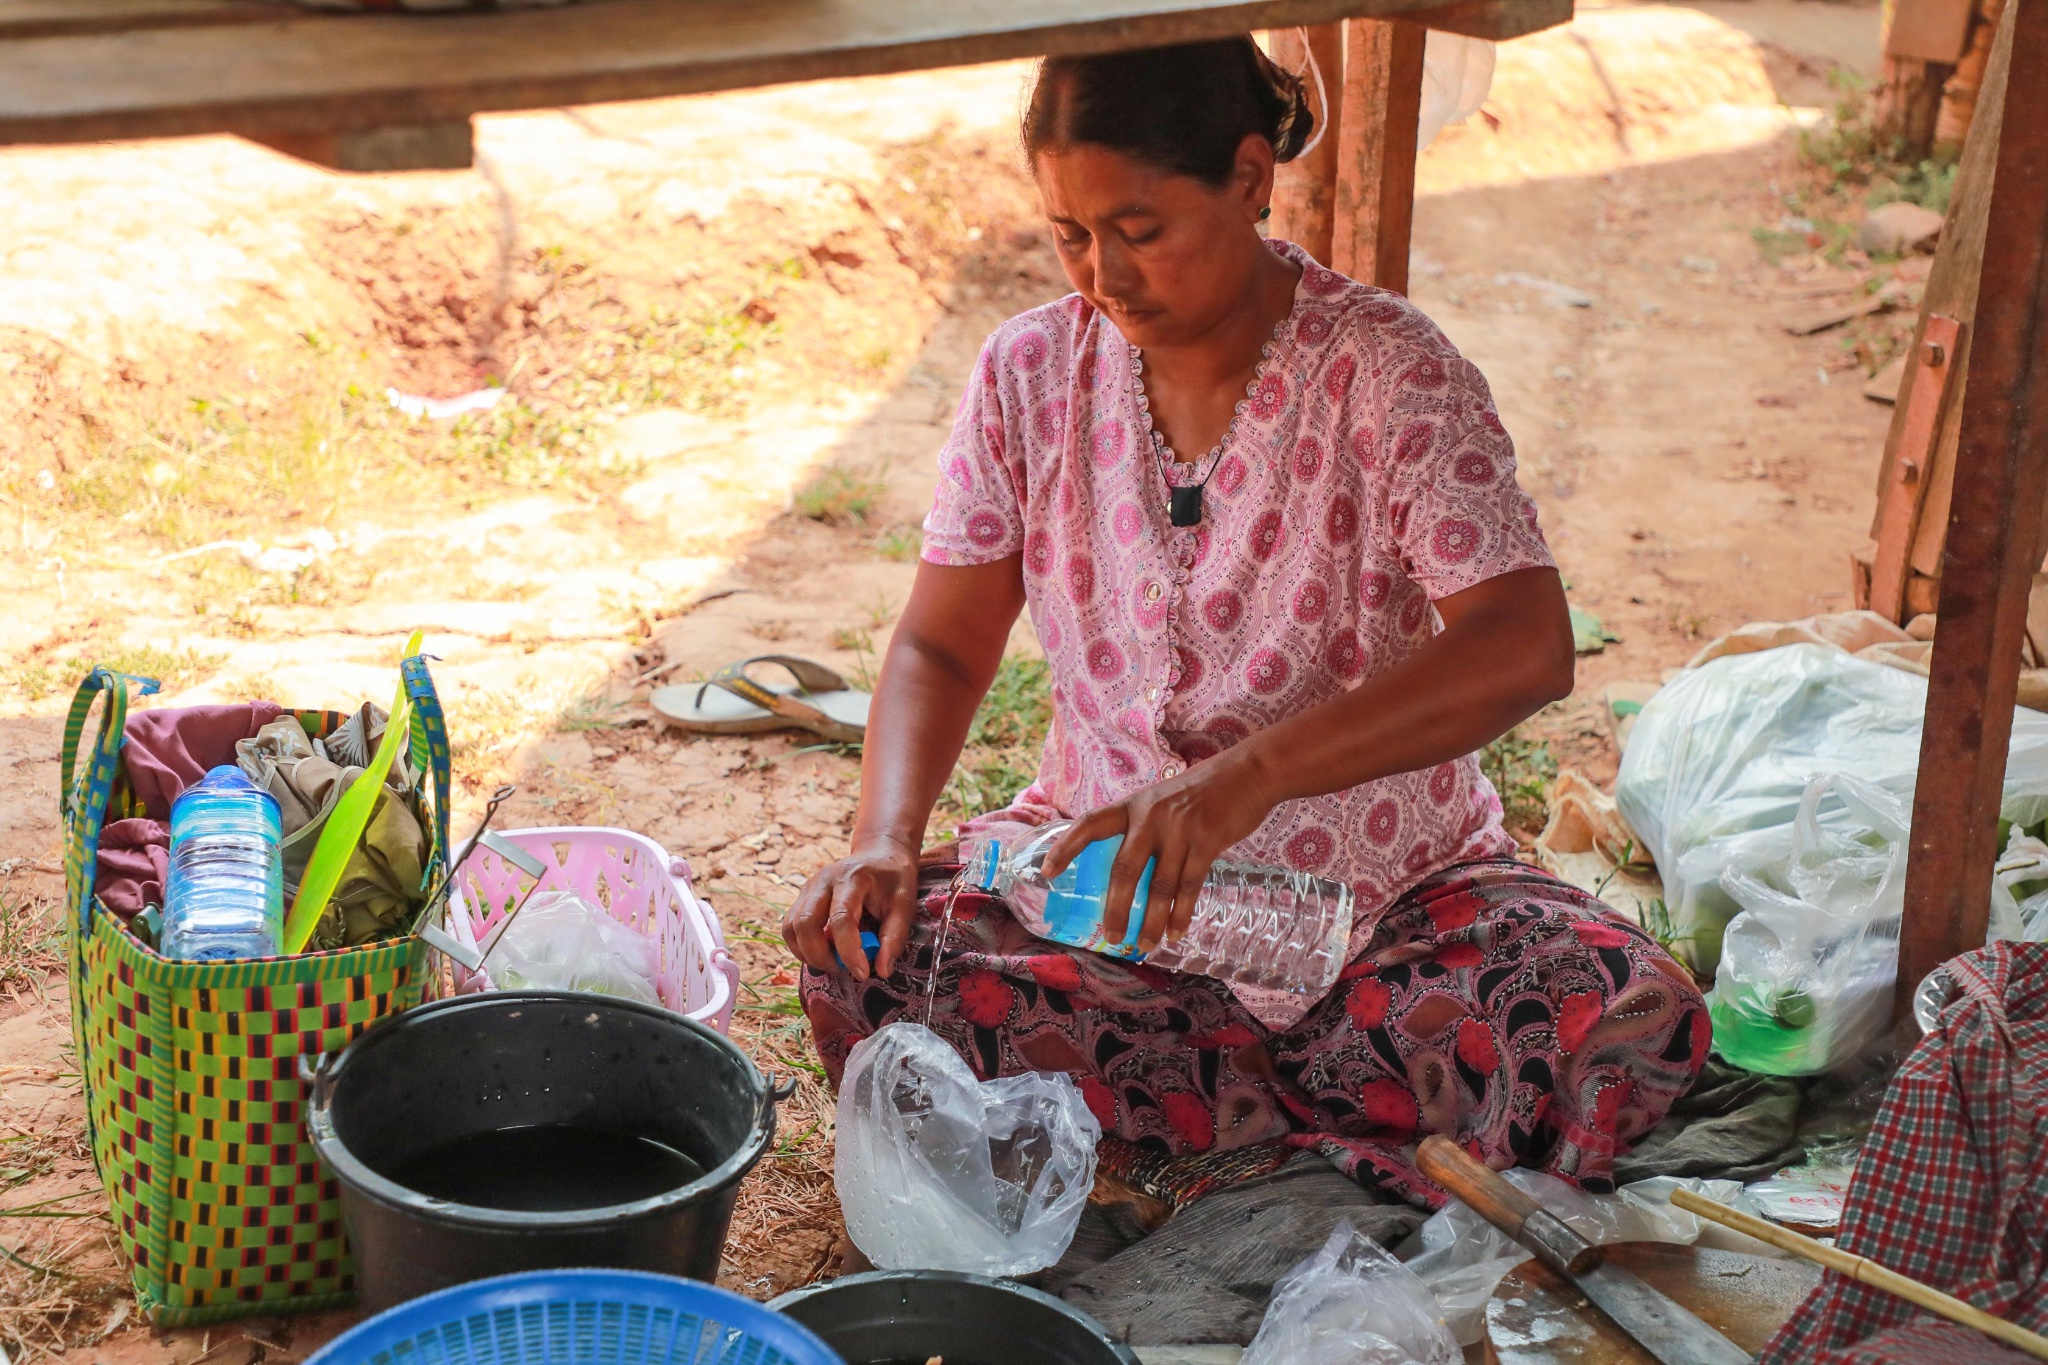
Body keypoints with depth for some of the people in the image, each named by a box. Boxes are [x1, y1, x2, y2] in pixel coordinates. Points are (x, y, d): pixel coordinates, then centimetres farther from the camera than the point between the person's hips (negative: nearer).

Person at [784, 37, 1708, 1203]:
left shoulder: (1387, 372, -14)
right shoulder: (1033, 372, -1)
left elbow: (1527, 647, -27)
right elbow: (942, 647, 3)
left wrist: (1246, 777, -38)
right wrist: (887, 836, -17)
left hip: (1386, 894, -3)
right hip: (1108, 876, 3)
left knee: (1635, 1019, -29)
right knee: (863, 969, -26)